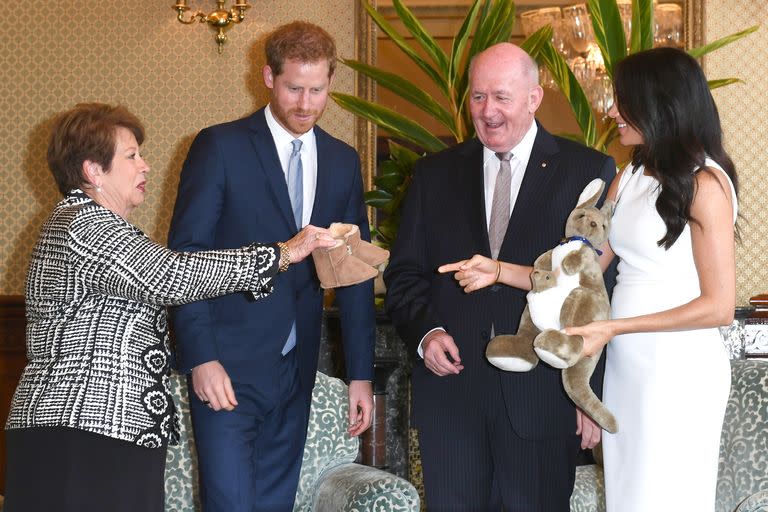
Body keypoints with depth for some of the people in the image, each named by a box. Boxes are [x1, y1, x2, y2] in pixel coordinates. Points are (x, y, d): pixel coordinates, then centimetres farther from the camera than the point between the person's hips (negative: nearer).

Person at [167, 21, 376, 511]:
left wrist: (362, 374, 9)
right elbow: (185, 257, -9)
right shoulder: (220, 146, -5)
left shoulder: (343, 161, 10)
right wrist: (201, 359, -18)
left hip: (296, 371, 5)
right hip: (228, 367, -5)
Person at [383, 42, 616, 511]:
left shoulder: (590, 172, 0)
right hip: (449, 385, 3)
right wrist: (426, 331, -7)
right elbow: (405, 273, 12)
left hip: (544, 389, -2)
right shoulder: (435, 174, 10)